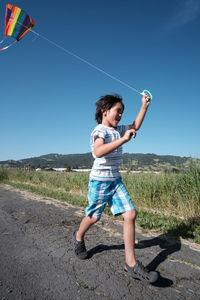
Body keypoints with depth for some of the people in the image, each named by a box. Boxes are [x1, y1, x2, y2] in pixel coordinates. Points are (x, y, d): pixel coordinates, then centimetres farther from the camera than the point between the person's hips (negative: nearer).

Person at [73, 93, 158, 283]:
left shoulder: (118, 129, 8)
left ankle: (131, 264, 6)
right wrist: (123, 139, -35)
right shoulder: (100, 130, -17)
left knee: (130, 214, -3)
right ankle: (78, 237, 45)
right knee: (93, 217, 10)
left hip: (116, 180, 7)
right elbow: (98, 152, -36)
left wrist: (144, 106, 18)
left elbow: (135, 126, 24)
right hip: (99, 180, -7)